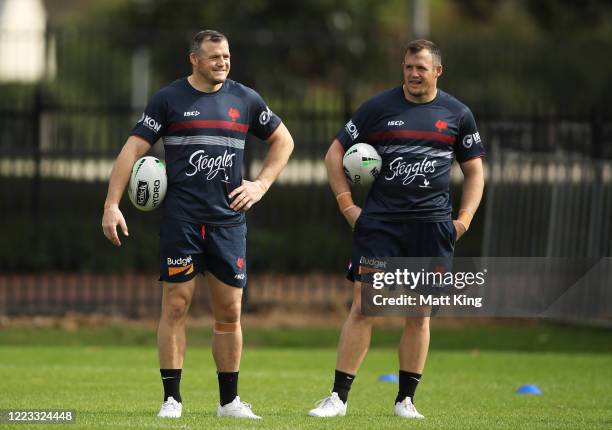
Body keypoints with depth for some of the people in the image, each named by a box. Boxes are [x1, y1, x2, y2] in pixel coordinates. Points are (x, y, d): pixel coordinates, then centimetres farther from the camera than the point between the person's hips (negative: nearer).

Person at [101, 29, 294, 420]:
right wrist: (112, 204, -10)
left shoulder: (245, 100, 9)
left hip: (229, 220, 3)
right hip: (181, 219, -3)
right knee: (176, 306, -4)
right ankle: (172, 399, 1)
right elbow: (133, 149, -2)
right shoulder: (169, 99, 1)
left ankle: (229, 401, 13)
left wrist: (261, 185, 9)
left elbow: (283, 141, 22)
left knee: (229, 313, 3)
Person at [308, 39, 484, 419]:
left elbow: (474, 171, 16)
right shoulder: (378, 108, 3)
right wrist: (347, 205, 1)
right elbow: (335, 153, 10)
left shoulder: (457, 114, 8)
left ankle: (406, 399, 12)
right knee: (363, 306, -7)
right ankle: (339, 397, -5)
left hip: (432, 224, 1)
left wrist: (465, 218, 3)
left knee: (419, 313, 3)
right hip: (379, 221, -1)